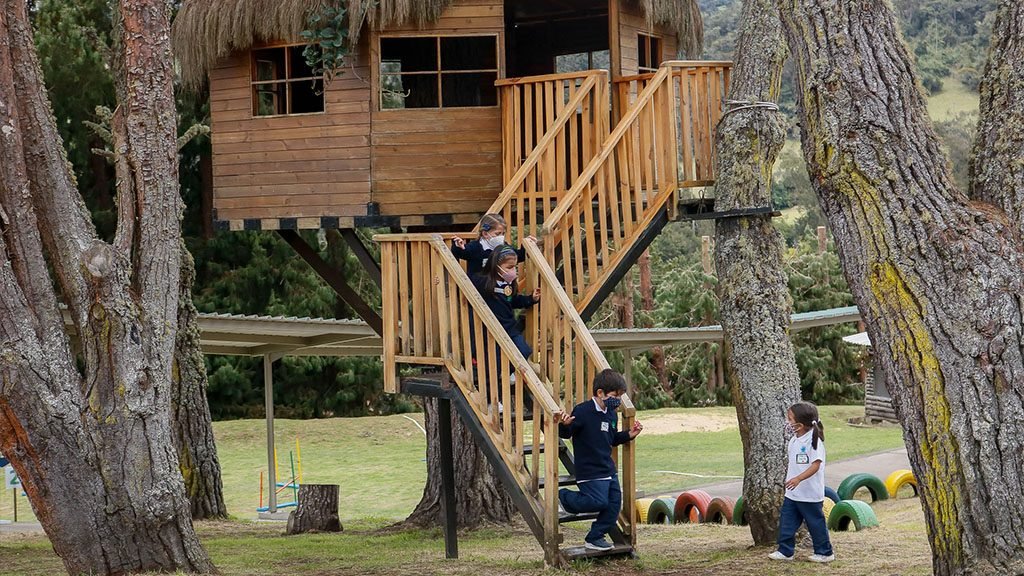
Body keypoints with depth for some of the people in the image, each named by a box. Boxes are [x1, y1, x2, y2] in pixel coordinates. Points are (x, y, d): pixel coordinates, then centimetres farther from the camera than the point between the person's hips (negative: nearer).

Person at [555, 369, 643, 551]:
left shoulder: (610, 414, 13)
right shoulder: (583, 411, -14)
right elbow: (566, 433, -13)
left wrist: (629, 435, 11)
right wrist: (564, 425, -35)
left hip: (609, 470, 9)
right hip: (590, 471, -9)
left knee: (614, 504, 5)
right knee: (599, 502, -18)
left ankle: (594, 537, 18)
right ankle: (564, 497, 5)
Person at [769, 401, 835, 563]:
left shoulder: (814, 440, -18)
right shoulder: (794, 440, 9)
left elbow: (816, 465, -25)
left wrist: (798, 478, -35)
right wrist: (788, 478, 23)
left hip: (810, 494, -8)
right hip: (792, 493, 8)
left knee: (815, 522, 3)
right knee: (786, 521, 7)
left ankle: (825, 552, 15)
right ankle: (785, 551, 15)